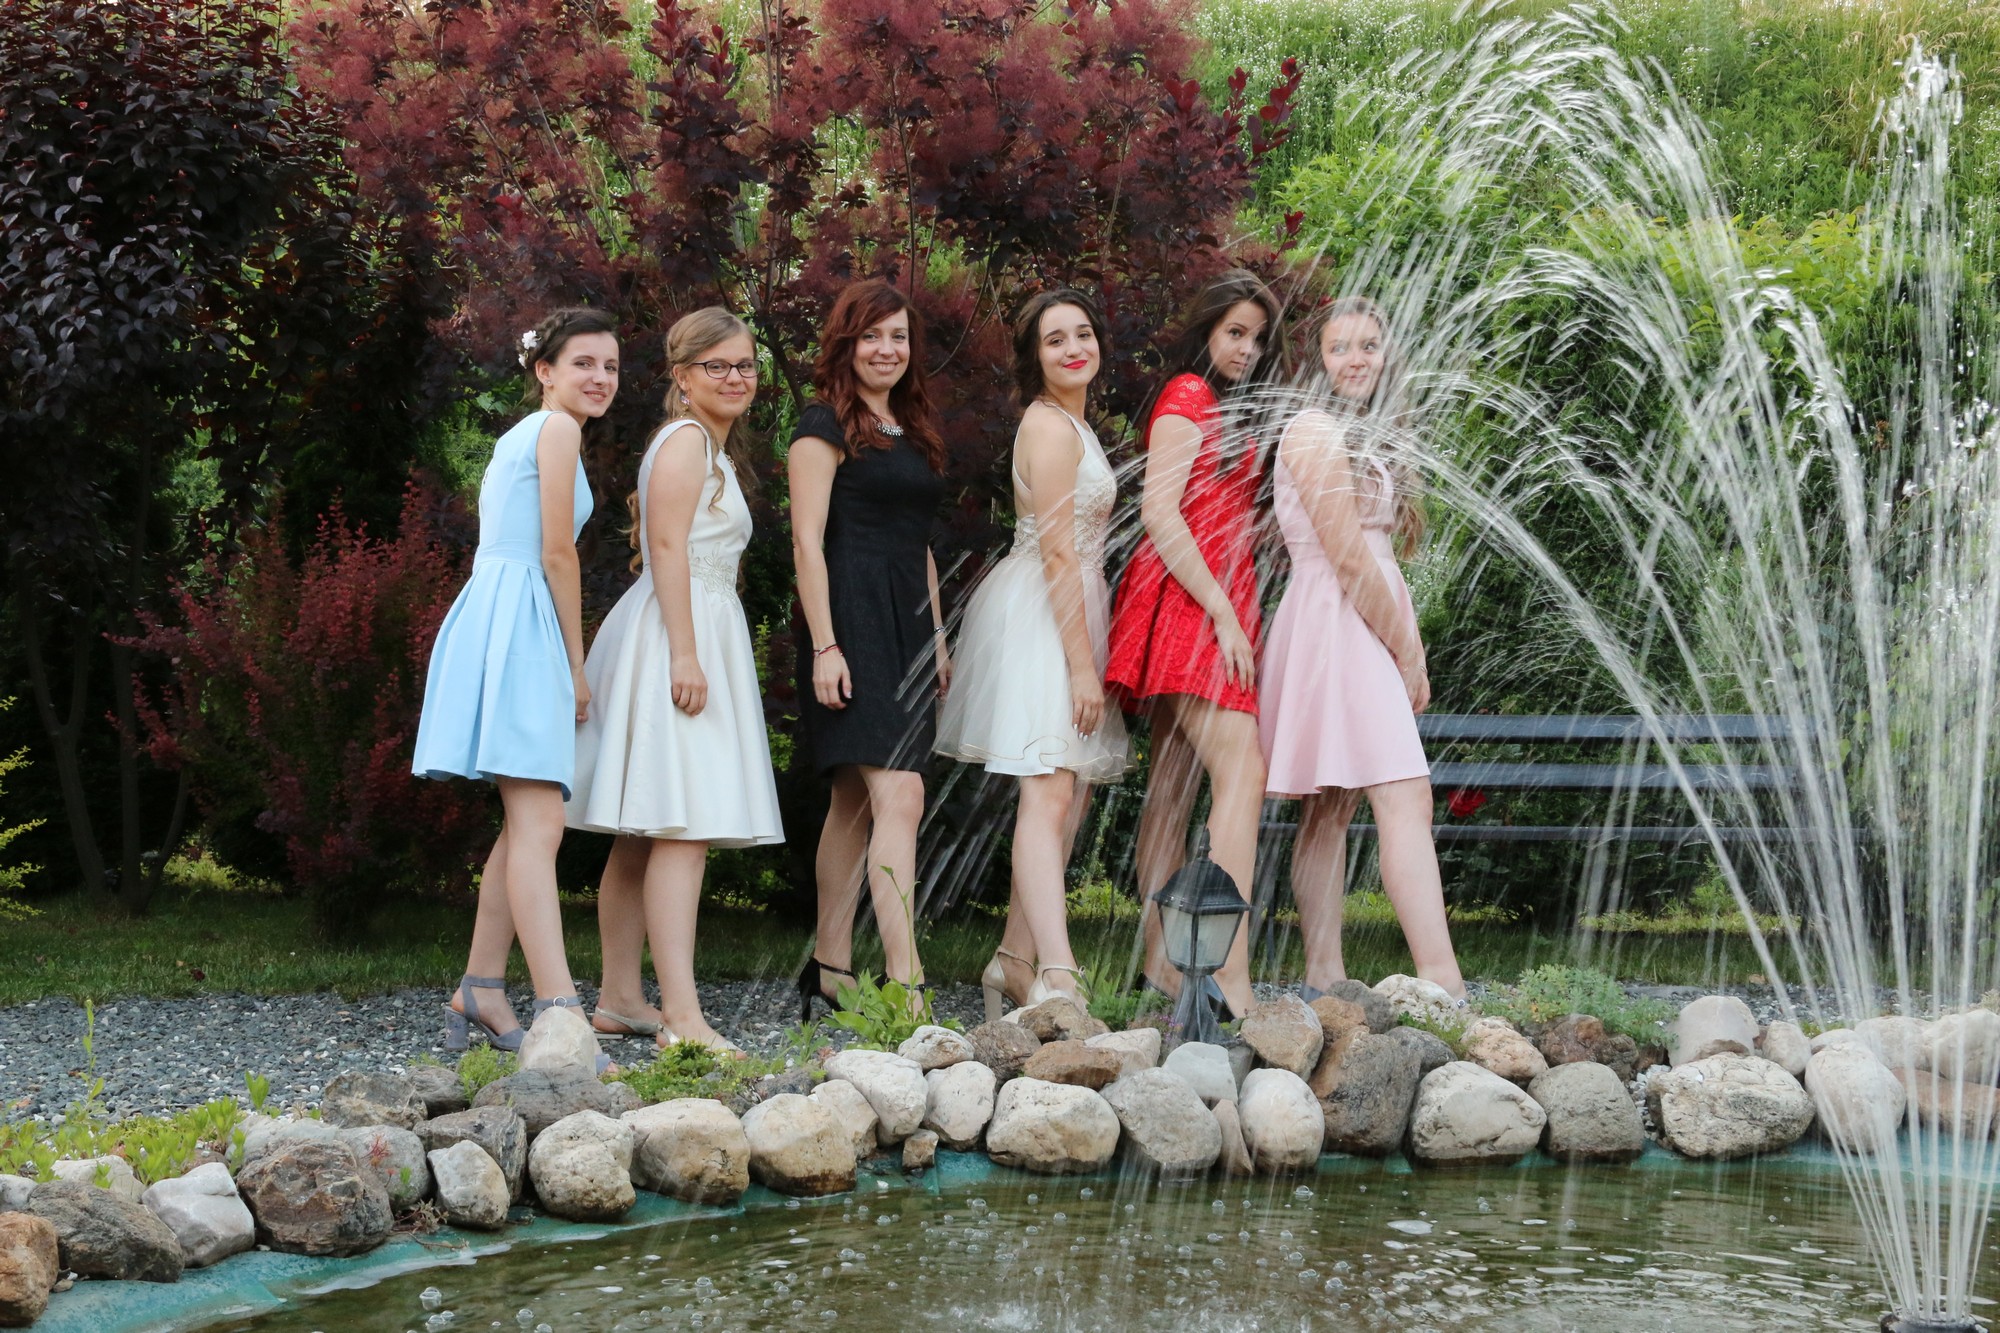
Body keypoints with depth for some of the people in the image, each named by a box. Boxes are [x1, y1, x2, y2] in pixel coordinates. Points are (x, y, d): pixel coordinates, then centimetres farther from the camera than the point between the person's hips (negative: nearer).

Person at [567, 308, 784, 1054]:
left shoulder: (716, 449, 22)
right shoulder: (687, 439, -8)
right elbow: (666, 545, -17)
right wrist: (684, 654, -23)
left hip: (700, 636, 10)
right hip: (678, 634, -10)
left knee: (646, 836, 11)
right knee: (683, 828, -17)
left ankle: (620, 999, 15)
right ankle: (682, 1017, -24)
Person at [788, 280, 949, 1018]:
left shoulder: (912, 432, 19)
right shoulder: (825, 427, -5)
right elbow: (808, 542, -11)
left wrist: (938, 639, 21)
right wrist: (825, 646, -17)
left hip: (907, 630, 8)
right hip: (853, 625, -8)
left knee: (856, 805, 10)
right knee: (899, 798, -17)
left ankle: (829, 968, 14)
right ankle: (902, 979, -21)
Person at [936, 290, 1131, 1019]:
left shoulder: (1070, 423, 19)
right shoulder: (1050, 425, -13)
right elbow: (1058, 553, -18)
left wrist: (1087, 651, 21)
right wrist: (1082, 662, -20)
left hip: (1070, 610, 10)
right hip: (1040, 613, -10)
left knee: (1071, 795, 12)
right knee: (1050, 792, -18)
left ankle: (1016, 960, 18)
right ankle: (1056, 975, -27)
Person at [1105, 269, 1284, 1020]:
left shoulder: (1230, 411, 24)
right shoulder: (1187, 396, -4)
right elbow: (1159, 511, -14)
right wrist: (1222, 612, -17)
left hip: (1217, 607, 10)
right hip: (1186, 603, -10)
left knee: (1175, 787, 8)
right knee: (1242, 770, -20)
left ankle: (1160, 966, 9)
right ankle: (1232, 975, -29)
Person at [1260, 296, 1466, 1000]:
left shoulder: (1371, 437, 20)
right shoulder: (1314, 432, -11)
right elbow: (1348, 558, -15)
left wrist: (1413, 655, 10)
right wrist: (1405, 651, -9)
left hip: (1371, 629, 10)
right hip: (1337, 625, -10)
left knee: (1331, 807, 8)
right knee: (1405, 801, -18)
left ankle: (1323, 977, 9)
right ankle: (1442, 985, -25)